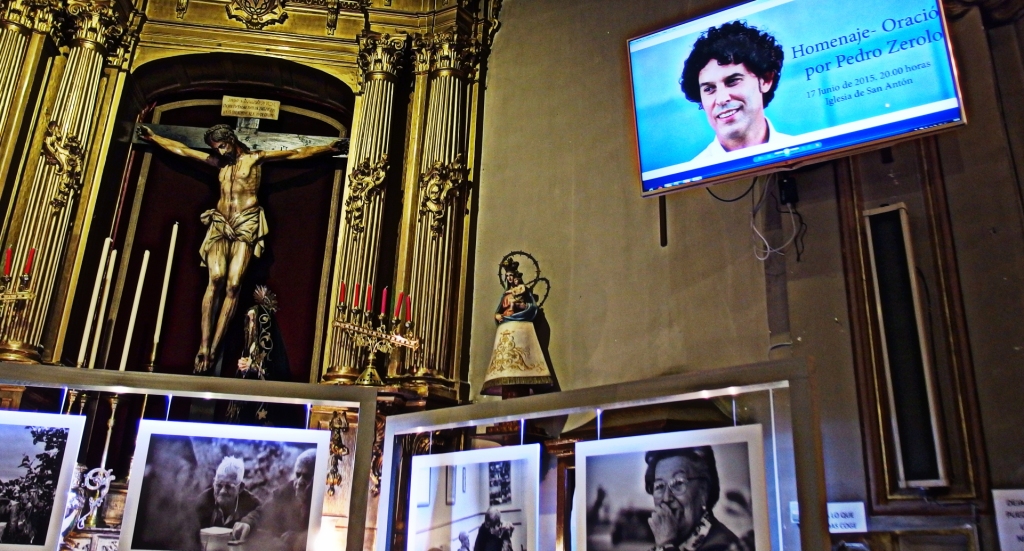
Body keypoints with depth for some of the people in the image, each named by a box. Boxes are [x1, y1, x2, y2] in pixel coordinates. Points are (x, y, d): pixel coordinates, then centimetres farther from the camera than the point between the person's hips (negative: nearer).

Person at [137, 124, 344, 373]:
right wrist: (152, 136, 36)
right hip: (220, 225, 3)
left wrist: (328, 148, -1)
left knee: (233, 285, -15)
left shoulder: (255, 158, 8)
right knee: (216, 278, -20)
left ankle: (212, 350, -16)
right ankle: (204, 346, -23)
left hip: (245, 227, -3)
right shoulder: (218, 161, 21)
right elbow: (180, 149, 31)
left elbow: (296, 153, 4)